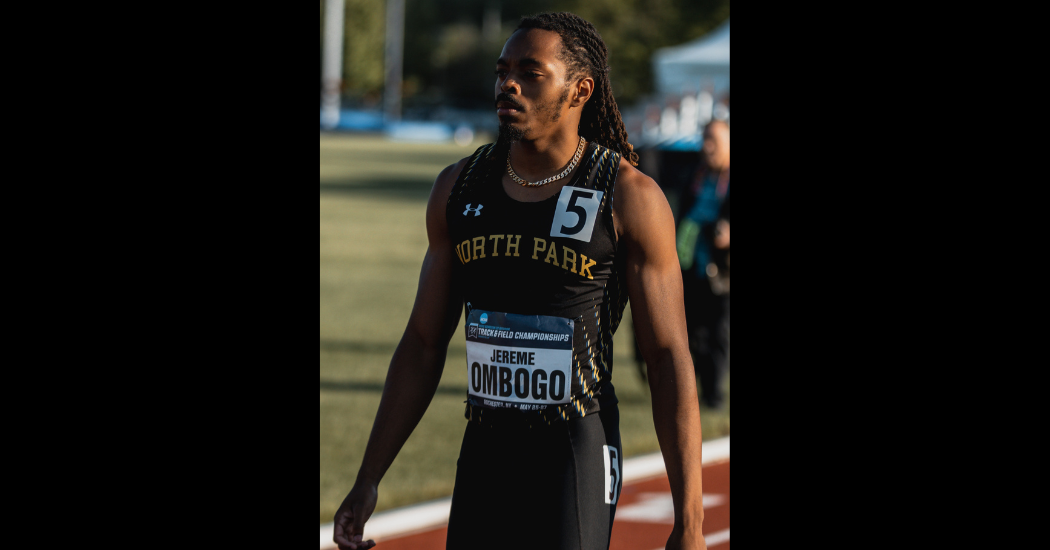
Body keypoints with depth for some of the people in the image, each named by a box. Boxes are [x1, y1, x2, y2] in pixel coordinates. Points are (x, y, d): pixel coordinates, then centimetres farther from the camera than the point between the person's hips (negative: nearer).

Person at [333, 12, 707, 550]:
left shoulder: (629, 198, -8)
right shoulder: (458, 188, 6)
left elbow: (669, 359, -7)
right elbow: (423, 345, 12)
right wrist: (367, 481, 8)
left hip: (576, 462, -5)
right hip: (484, 457, 5)